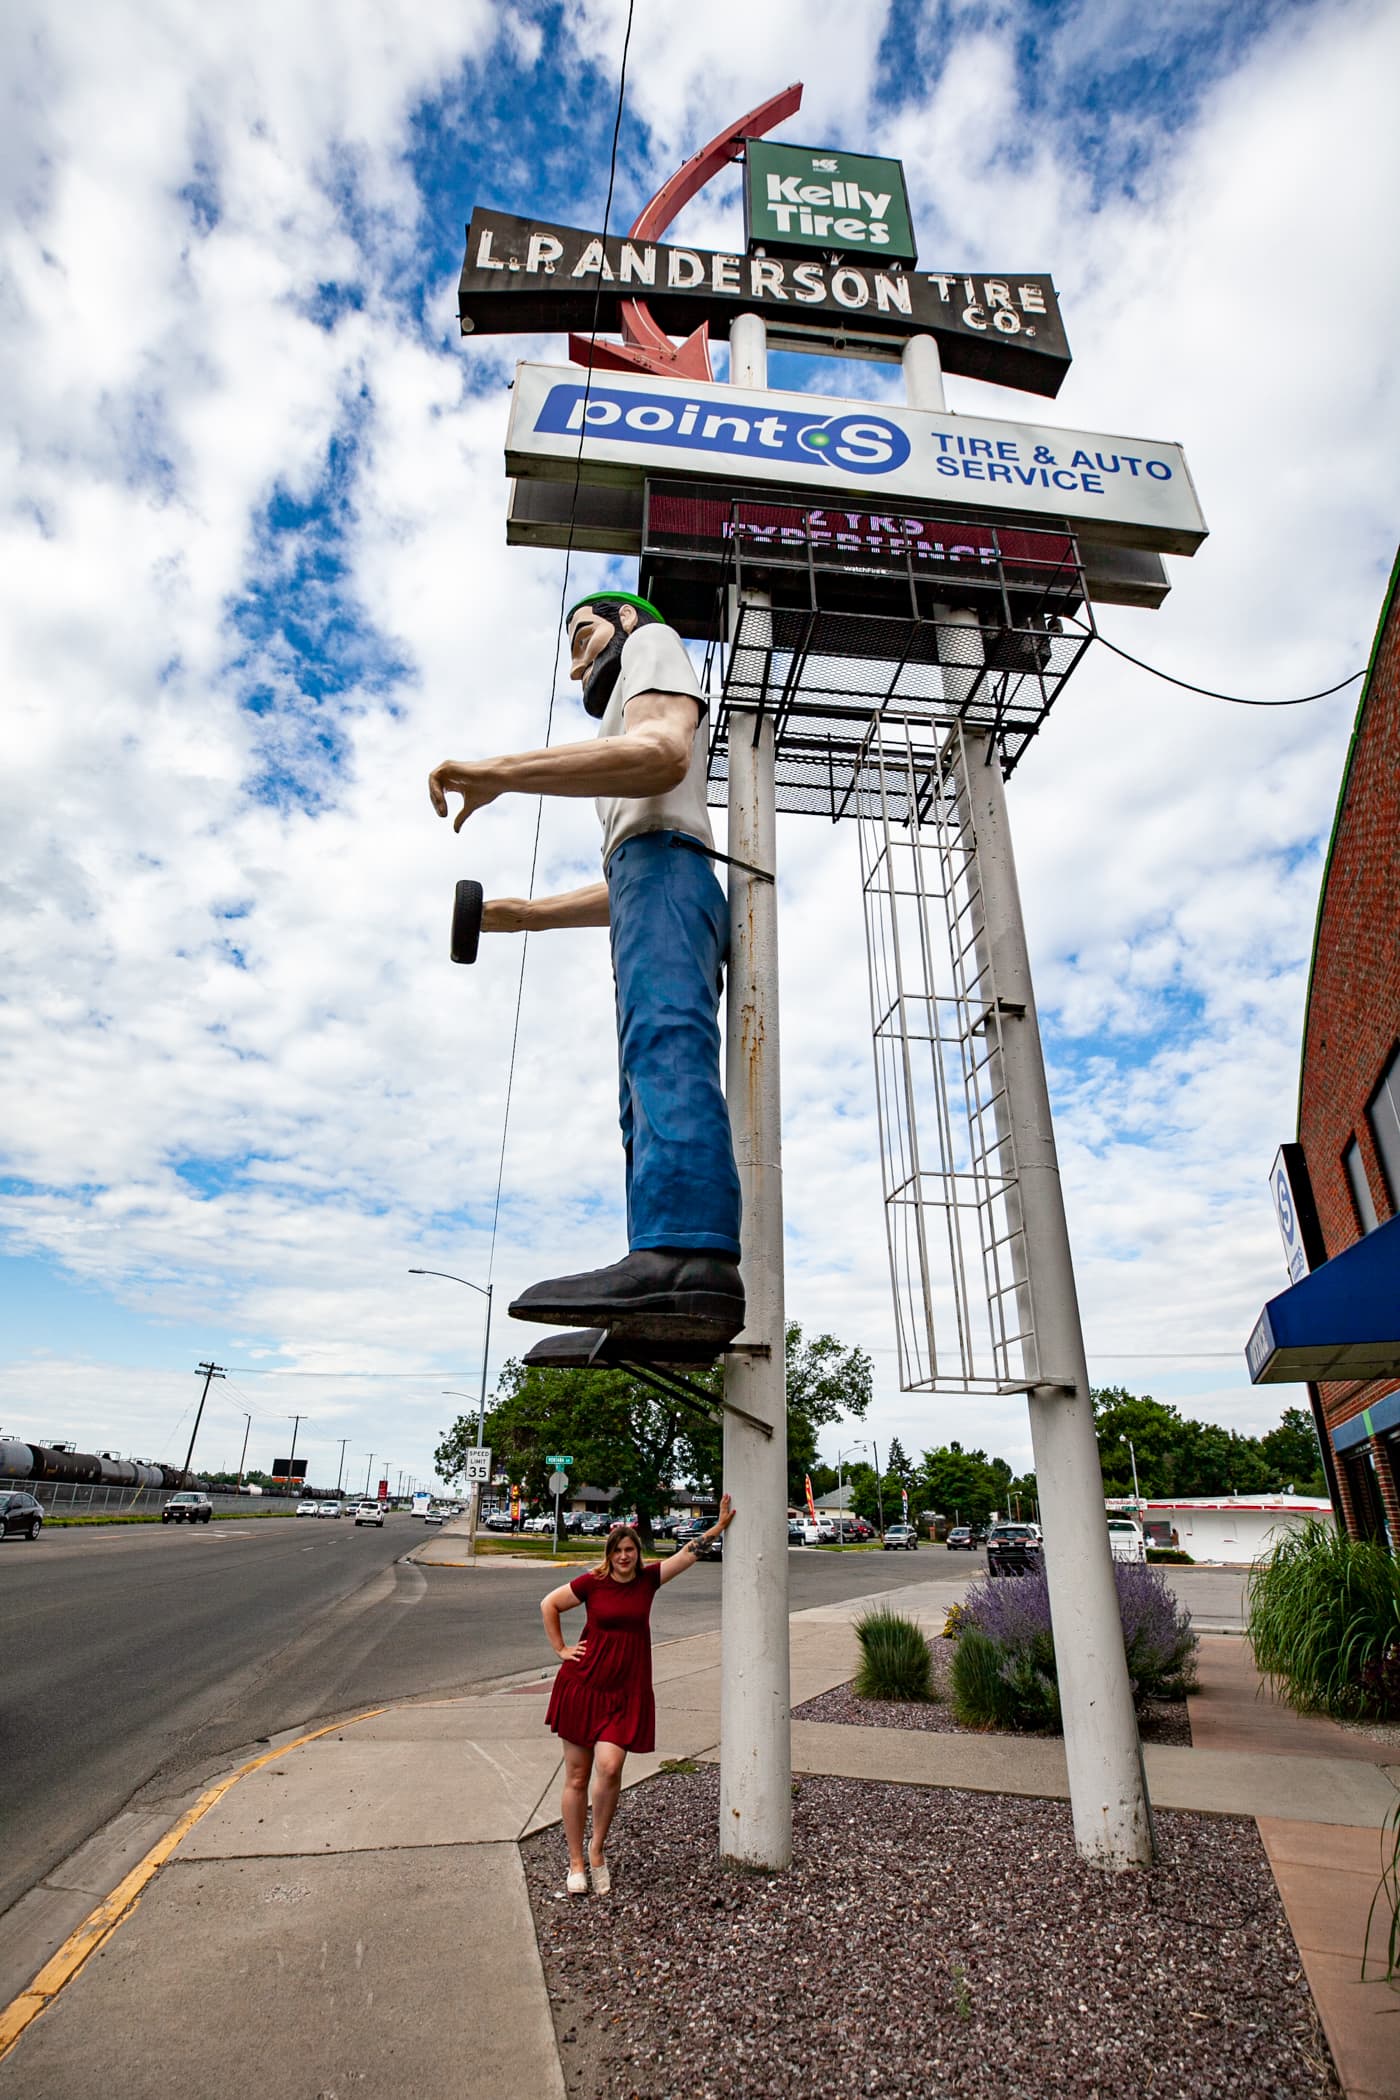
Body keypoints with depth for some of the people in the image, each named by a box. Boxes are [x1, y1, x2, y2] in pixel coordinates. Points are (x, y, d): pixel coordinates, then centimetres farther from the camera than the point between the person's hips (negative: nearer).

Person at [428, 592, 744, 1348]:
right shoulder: (631, 717, 44)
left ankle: (685, 1258, -48)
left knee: (663, 1048, -31)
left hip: (664, 865, -9)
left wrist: (500, 771, -14)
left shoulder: (653, 643, 18)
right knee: (648, 1096, -7)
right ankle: (676, 1291, -18)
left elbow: (664, 753, -10)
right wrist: (529, 913, 32)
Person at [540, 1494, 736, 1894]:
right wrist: (560, 1649, 3)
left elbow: (688, 1553, -6)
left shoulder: (648, 1579, 0)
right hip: (582, 1686, -1)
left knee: (609, 1769, -13)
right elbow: (548, 1605, 4)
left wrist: (719, 1526, -13)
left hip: (626, 1693, 1)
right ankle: (576, 1862, 23)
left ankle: (597, 1850, 11)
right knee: (577, 1777, 6)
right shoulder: (592, 1582, -7)